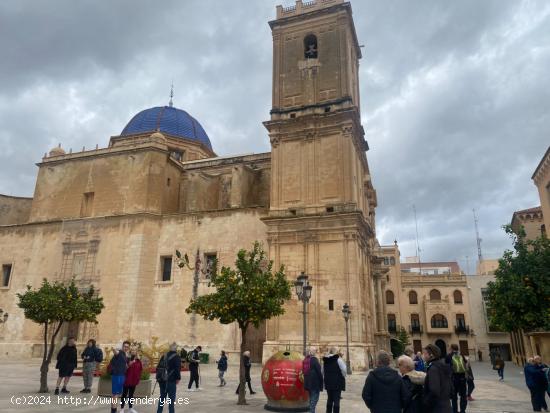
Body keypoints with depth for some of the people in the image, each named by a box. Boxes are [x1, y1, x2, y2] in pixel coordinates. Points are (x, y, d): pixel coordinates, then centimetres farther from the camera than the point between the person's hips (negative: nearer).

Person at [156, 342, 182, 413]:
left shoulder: (164, 356, 10)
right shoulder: (177, 357, -9)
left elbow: (158, 367, 12)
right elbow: (177, 369, -17)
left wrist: (159, 377, 17)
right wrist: (178, 378, -6)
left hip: (162, 380, 6)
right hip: (171, 380, -6)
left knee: (162, 396, 19)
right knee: (171, 398, 1)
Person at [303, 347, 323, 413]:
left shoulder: (305, 360, 9)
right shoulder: (314, 359, -15)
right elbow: (319, 371, -14)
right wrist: (321, 383, -6)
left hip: (308, 382, 8)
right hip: (315, 383, -8)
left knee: (311, 399, 19)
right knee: (315, 398, -2)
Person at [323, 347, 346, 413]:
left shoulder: (325, 361, 6)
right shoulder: (338, 360, -11)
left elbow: (323, 372, 10)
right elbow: (344, 370, -13)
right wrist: (342, 377, 3)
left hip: (328, 383, 6)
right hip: (337, 383, -5)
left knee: (329, 399, 18)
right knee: (336, 400, -1)